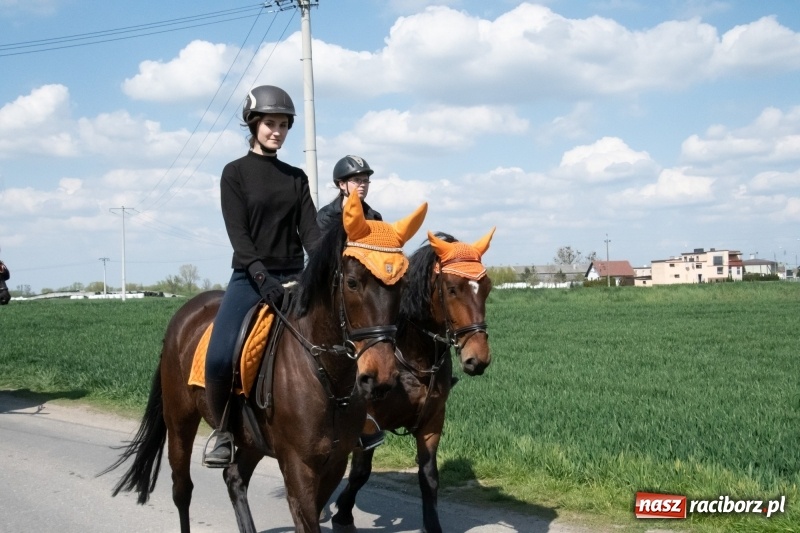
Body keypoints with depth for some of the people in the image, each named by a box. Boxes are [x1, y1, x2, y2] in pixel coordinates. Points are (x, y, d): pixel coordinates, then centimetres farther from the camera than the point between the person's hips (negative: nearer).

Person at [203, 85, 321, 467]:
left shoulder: (296, 177, 13)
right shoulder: (235, 173, 1)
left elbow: (310, 230, 5)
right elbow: (237, 232, -9)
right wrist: (262, 276, -24)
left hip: (293, 276, 4)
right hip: (250, 277, -4)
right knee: (219, 357, -25)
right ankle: (221, 431, -2)